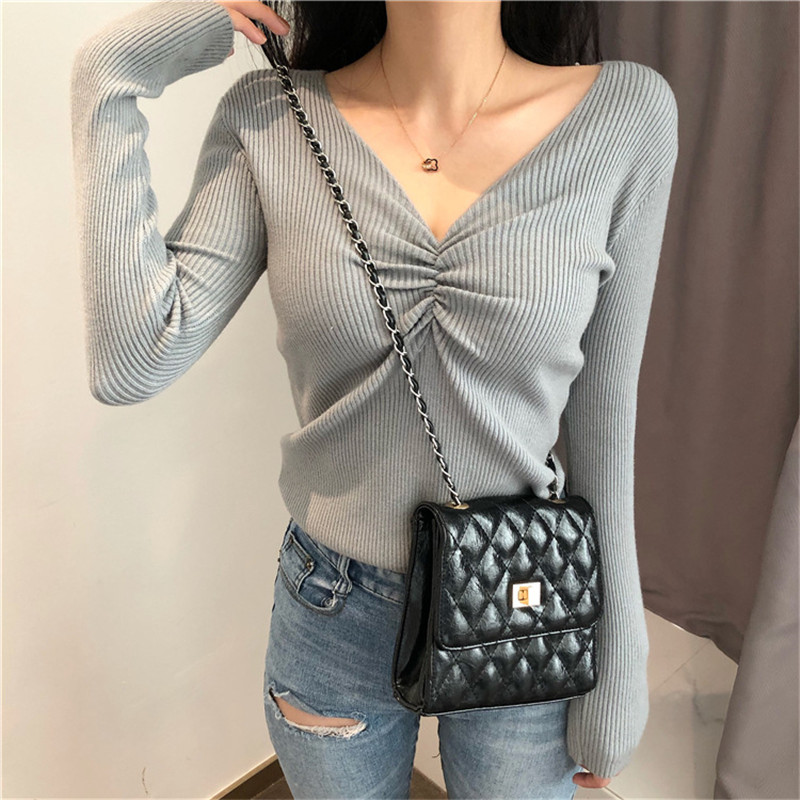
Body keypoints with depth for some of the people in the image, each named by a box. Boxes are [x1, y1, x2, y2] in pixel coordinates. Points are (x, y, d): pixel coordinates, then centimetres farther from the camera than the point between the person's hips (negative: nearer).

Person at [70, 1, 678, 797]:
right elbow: (131, 364, -18)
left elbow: (602, 422, -8)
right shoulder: (270, 116, -9)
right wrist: (113, 73, -15)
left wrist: (616, 670, -1)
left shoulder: (627, 113, -12)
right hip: (331, 615, 1)